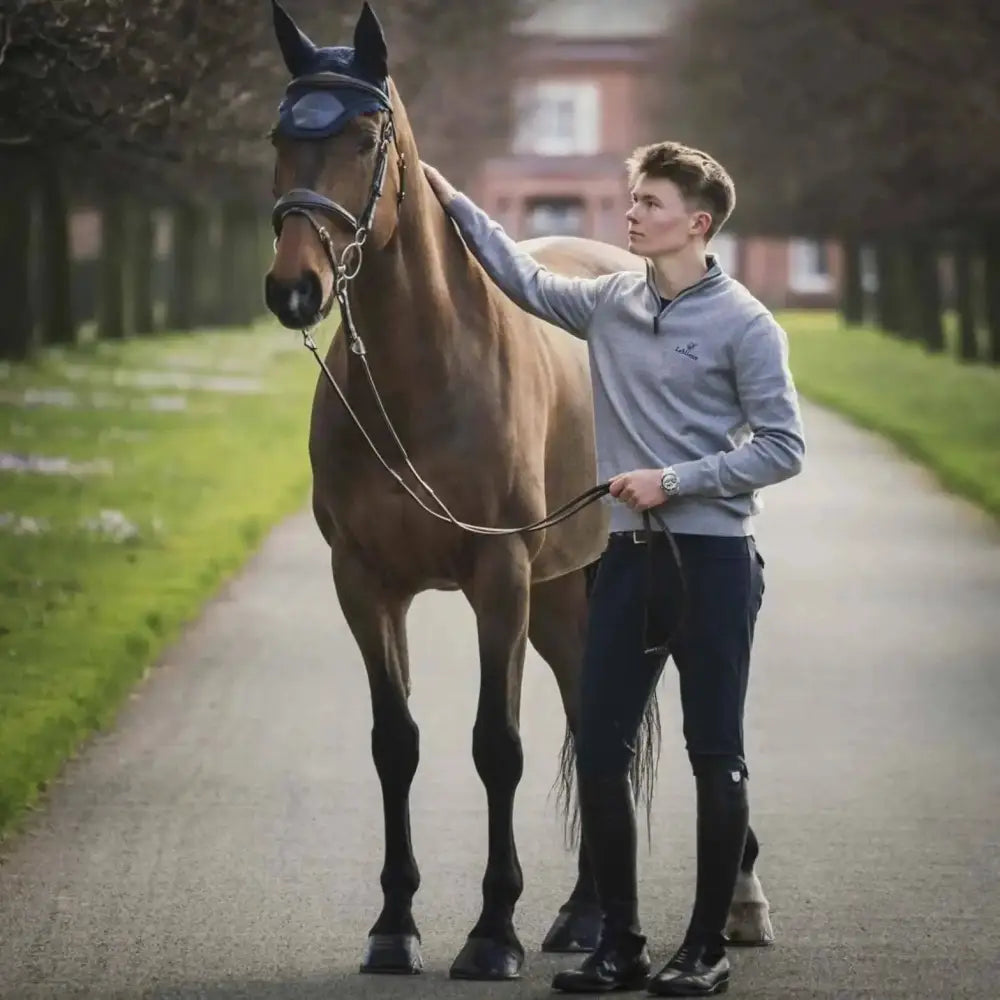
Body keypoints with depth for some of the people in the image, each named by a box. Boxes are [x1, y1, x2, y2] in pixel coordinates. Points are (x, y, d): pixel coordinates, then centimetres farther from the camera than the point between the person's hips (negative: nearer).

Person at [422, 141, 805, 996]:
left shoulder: (743, 324, -8)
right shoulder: (610, 305, 9)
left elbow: (782, 446, -10)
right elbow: (525, 280, 25)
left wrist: (673, 481, -15)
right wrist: (452, 202, 21)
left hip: (712, 559, -6)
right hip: (629, 555, 6)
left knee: (715, 757, 1)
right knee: (599, 752, 4)